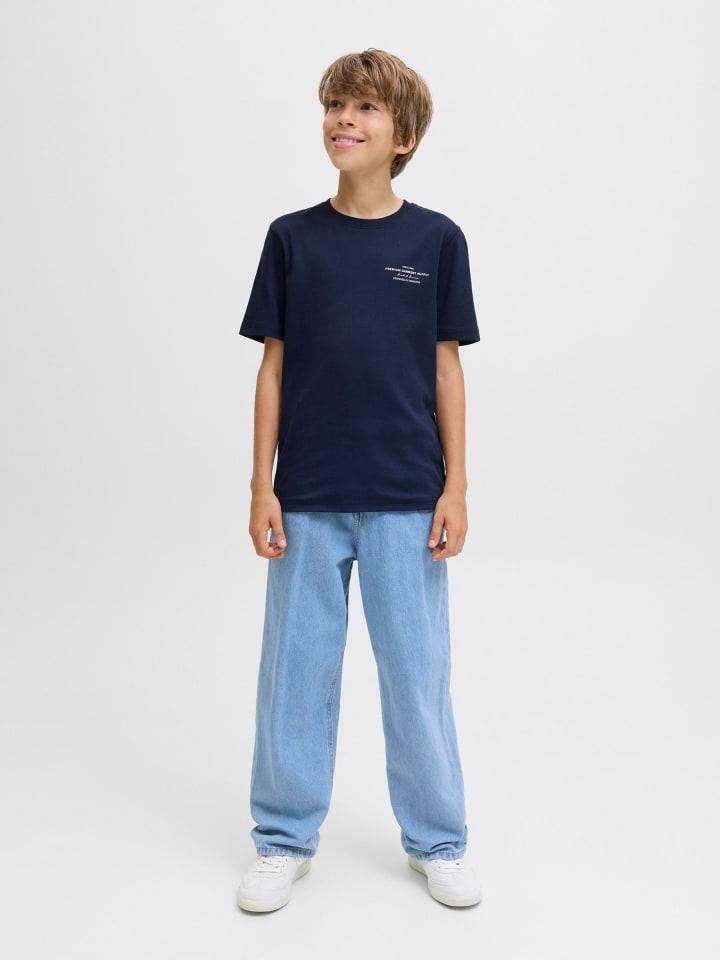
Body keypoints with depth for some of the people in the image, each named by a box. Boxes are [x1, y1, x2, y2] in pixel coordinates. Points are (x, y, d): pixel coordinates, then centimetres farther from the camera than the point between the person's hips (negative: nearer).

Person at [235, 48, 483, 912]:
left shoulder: (436, 240, 1)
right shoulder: (291, 237, 3)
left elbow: (446, 367, 3)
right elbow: (273, 365, 4)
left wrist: (456, 487, -1)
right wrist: (261, 487, -1)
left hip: (407, 498, -1)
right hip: (308, 499, 1)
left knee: (418, 671, 8)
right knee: (295, 668, 9)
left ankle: (436, 842, 26)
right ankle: (285, 840, 27)